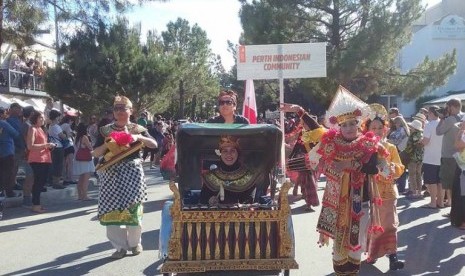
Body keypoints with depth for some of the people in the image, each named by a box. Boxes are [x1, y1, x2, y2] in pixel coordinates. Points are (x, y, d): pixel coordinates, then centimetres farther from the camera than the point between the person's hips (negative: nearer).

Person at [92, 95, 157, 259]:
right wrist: (106, 145, -12)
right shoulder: (105, 130, 8)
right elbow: (95, 153, 7)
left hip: (132, 171, -1)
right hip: (112, 172, 2)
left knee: (132, 208, 0)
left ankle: (135, 242, 20)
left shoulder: (137, 129, 6)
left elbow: (154, 144, -2)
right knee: (112, 209, -1)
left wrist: (139, 137, -16)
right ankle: (120, 246, 10)